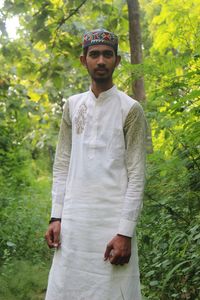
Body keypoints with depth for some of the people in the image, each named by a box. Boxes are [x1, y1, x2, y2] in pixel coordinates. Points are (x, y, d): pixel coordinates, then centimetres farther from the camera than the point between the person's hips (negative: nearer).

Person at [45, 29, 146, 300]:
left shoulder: (130, 109, -3)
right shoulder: (72, 105, 12)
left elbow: (137, 175, -7)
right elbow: (62, 164, 12)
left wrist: (125, 231, -13)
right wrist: (56, 216, 5)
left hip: (112, 220, -4)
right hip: (72, 219, 4)